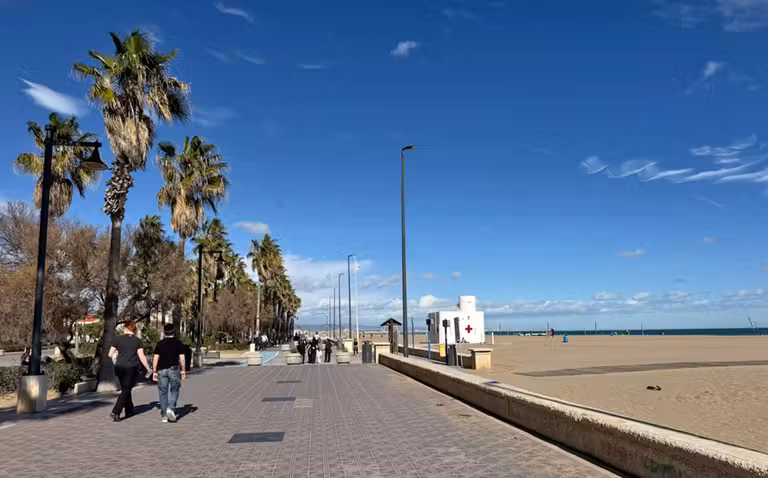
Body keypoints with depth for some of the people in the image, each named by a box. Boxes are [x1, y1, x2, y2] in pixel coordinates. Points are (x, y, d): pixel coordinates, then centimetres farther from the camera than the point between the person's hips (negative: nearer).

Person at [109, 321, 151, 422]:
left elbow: (110, 354, 4)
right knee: (126, 390, 1)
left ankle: (129, 411, 25)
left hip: (120, 367, 3)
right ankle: (115, 412, -13)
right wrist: (148, 368, 2)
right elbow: (141, 356, -7)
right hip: (132, 368, -3)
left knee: (125, 389, 17)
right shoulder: (138, 341, -2)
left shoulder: (118, 339, 2)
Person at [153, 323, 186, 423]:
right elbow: (181, 358, -3)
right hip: (174, 369, -2)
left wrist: (155, 372, 8)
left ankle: (164, 415, 9)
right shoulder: (178, 343, 0)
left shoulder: (160, 343, 6)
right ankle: (171, 409, -12)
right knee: (174, 390, 9)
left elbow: (155, 358, 3)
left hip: (162, 370, 2)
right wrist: (183, 371, 4)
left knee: (163, 392, 7)